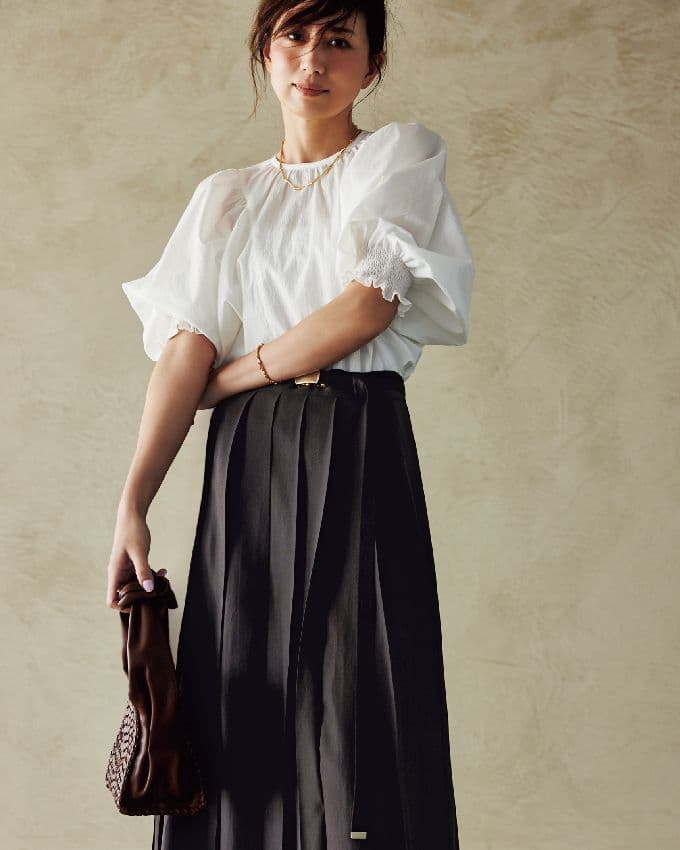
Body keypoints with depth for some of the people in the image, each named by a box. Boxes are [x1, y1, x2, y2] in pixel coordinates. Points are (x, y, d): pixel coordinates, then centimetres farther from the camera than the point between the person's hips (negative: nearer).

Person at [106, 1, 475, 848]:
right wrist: (132, 505, -3)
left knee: (355, 716, -6)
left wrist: (225, 379, 0)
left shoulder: (402, 155, 7)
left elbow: (367, 307, -8)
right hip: (247, 463, 4)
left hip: (358, 447, -3)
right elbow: (187, 348, 7)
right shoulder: (225, 197, 17)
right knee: (243, 713, 1)